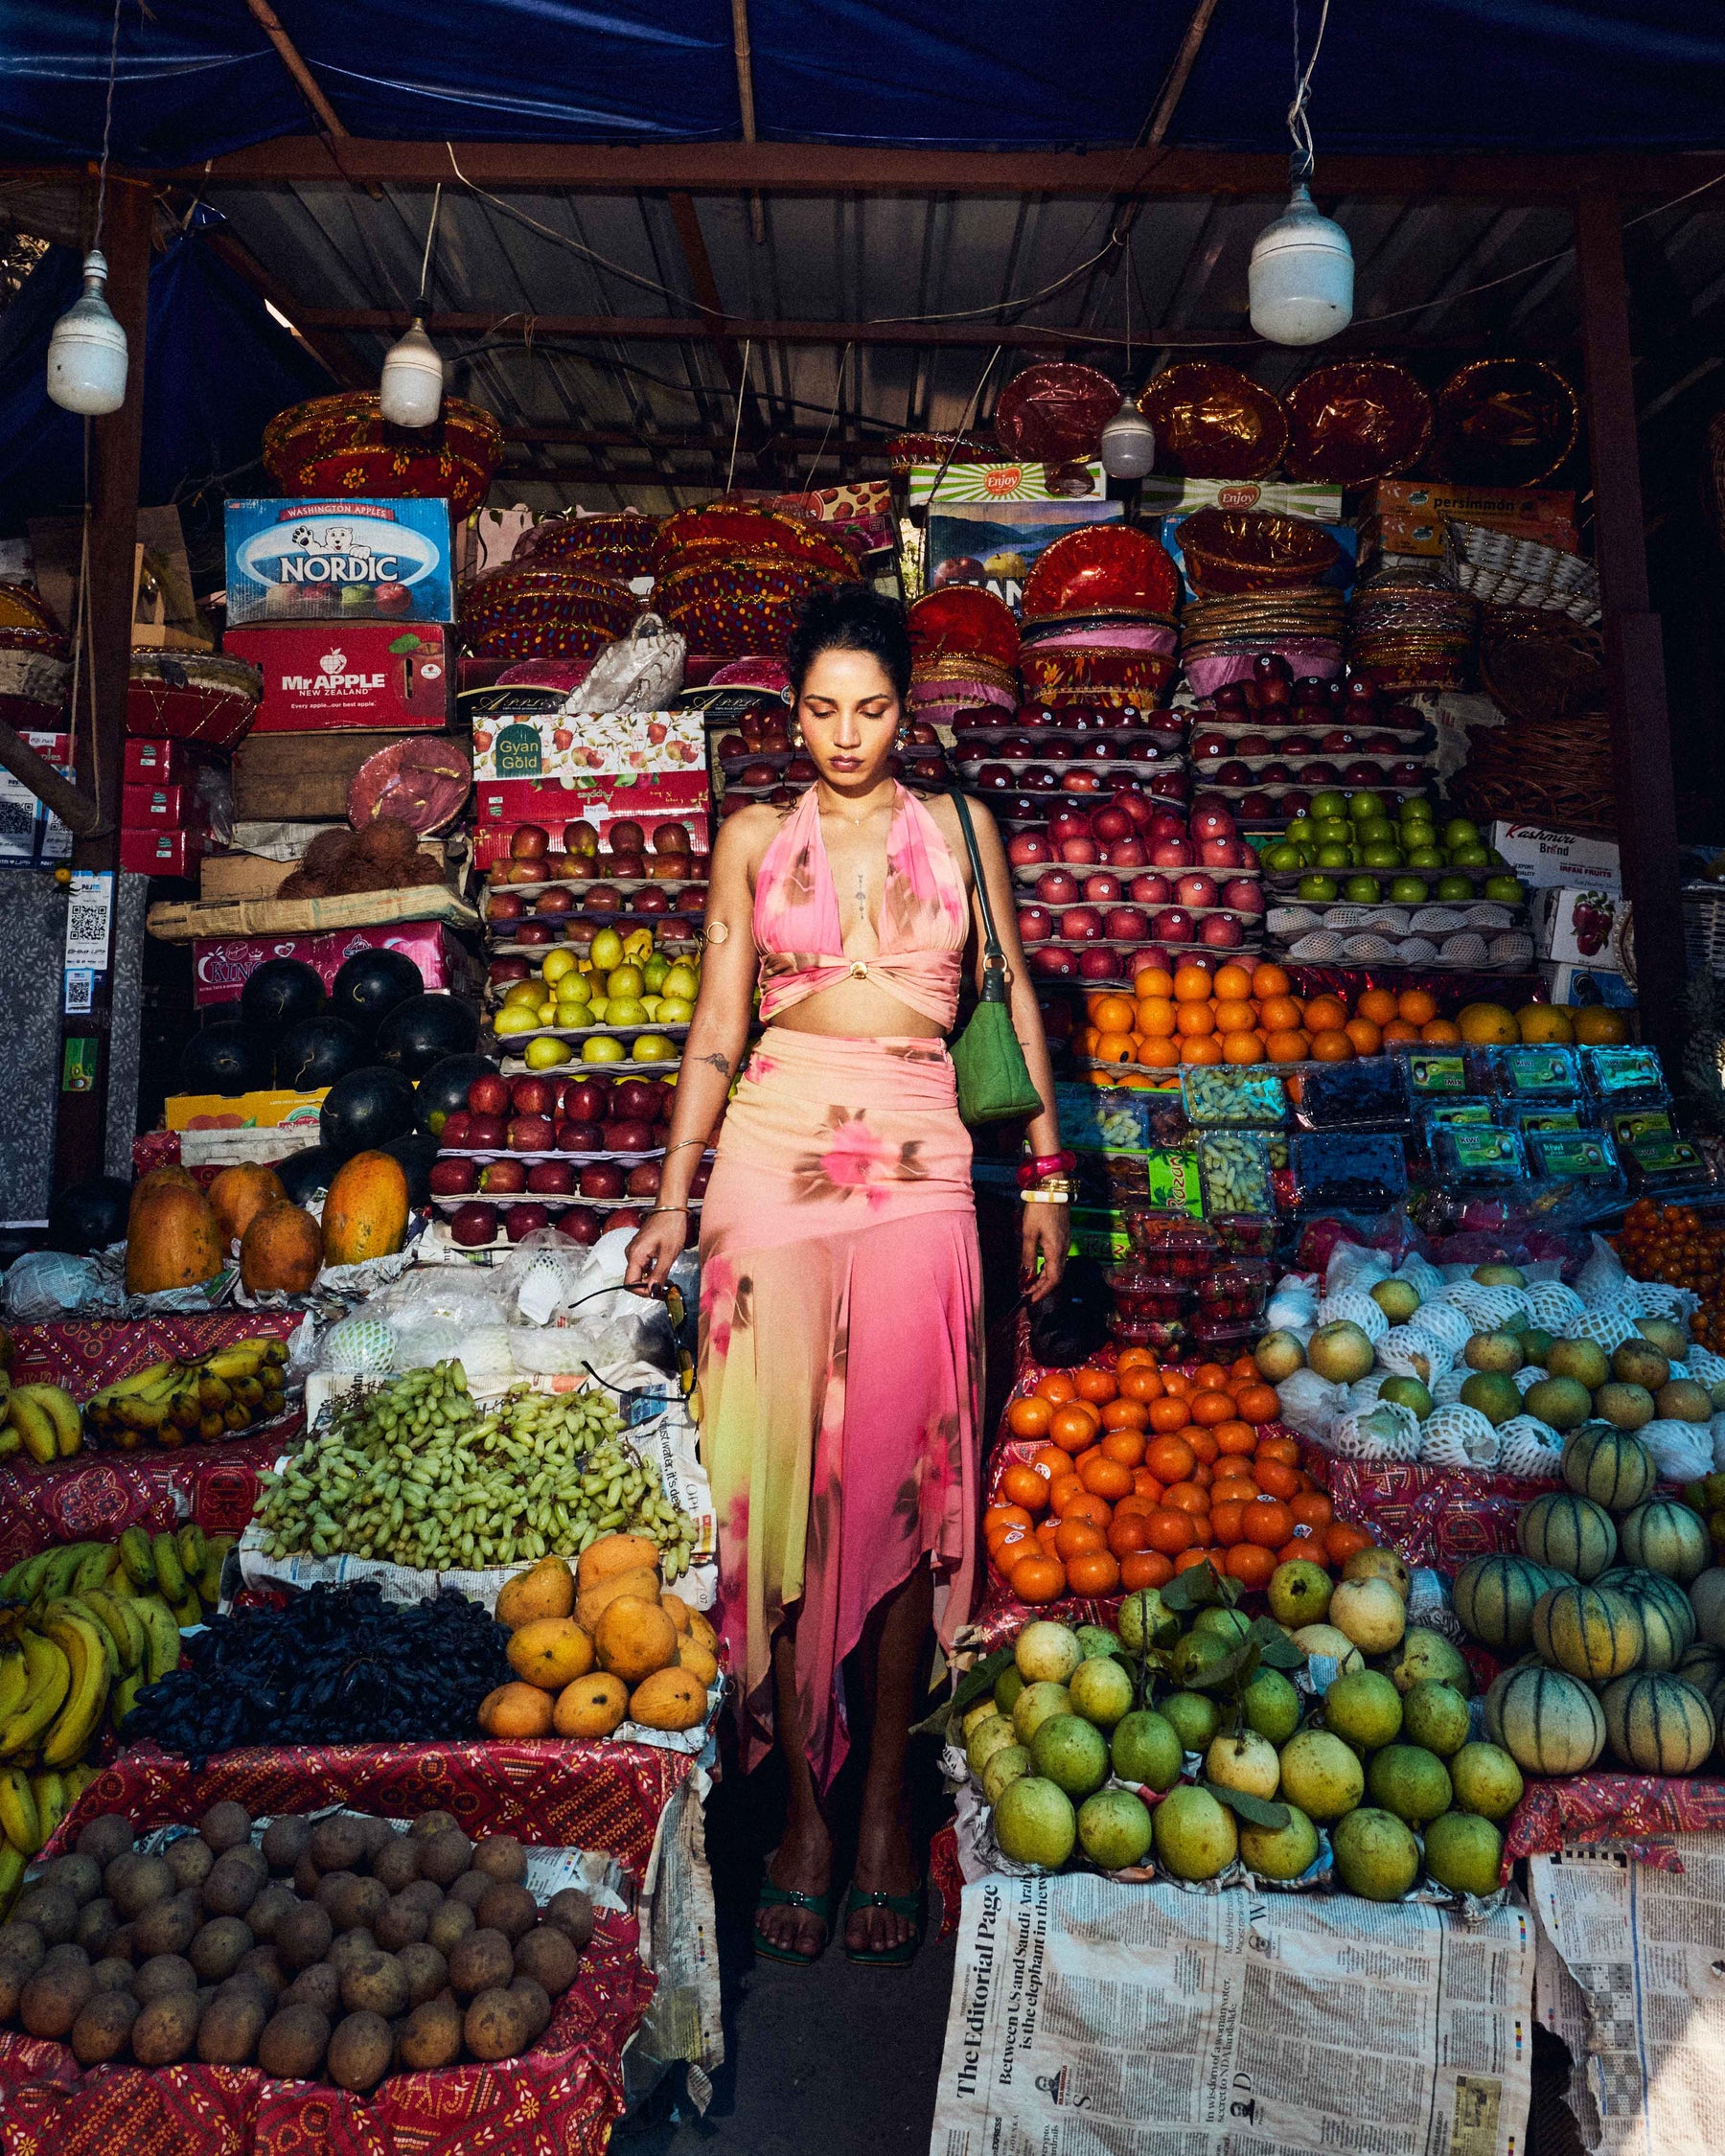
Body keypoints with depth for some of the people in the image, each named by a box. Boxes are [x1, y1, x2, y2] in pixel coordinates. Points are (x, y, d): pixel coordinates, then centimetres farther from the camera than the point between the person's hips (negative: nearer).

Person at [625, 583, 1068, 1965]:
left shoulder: (958, 827, 12)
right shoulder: (754, 839, 11)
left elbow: (1015, 996, 13)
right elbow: (716, 1029, 9)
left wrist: (1046, 1175, 8)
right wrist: (673, 1198, 4)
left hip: (919, 1164, 0)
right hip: (776, 1155, 0)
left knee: (901, 1479, 0)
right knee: (785, 1474, -1)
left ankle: (884, 1807, 16)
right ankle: (805, 1811, 13)